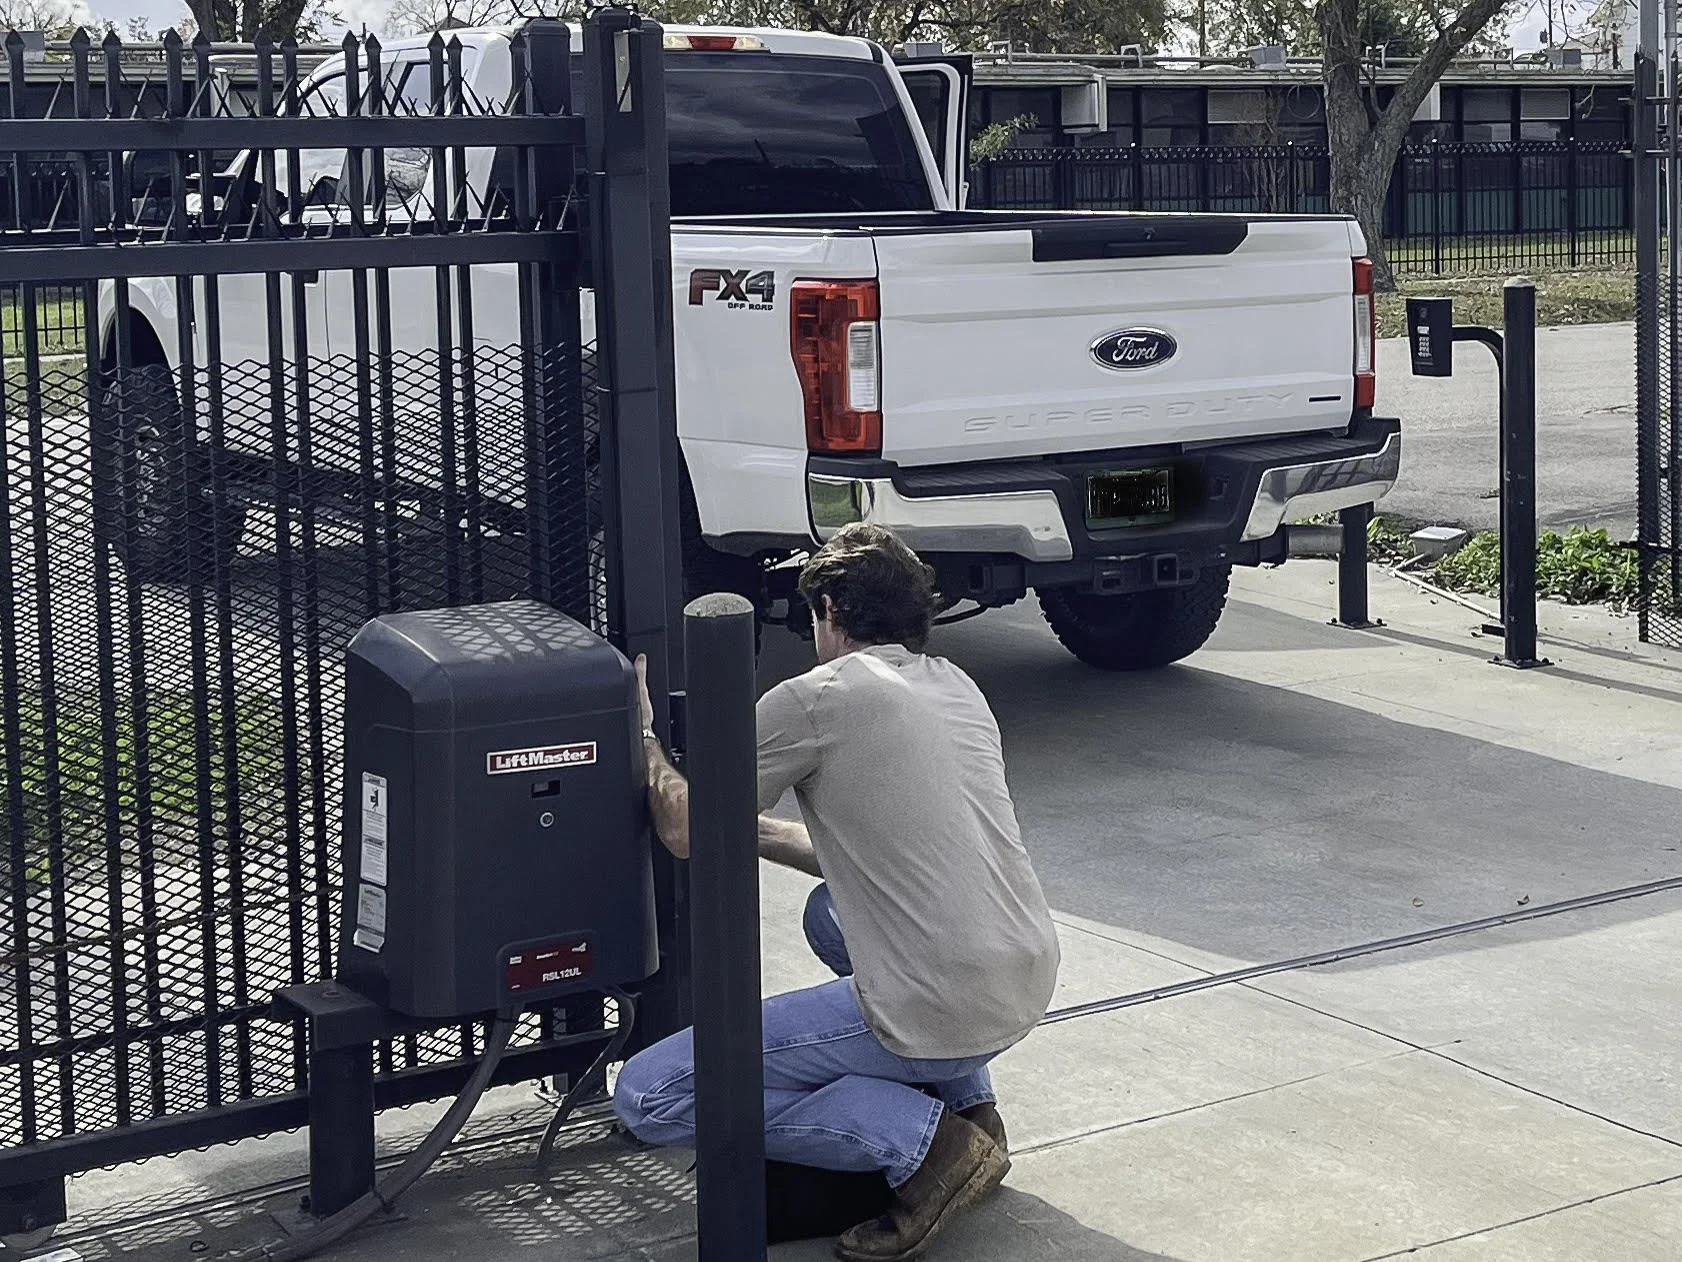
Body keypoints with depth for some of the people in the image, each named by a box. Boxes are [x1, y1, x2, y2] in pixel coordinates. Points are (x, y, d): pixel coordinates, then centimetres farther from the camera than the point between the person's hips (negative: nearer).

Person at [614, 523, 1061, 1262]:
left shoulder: (814, 700, -6)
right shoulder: (958, 688, 16)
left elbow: (686, 832, 3)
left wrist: (643, 732, 20)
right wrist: (757, 830, 32)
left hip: (937, 1015, -8)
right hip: (1029, 986, 8)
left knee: (646, 1096, -1)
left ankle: (918, 1139, -8)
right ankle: (969, 1109, 19)